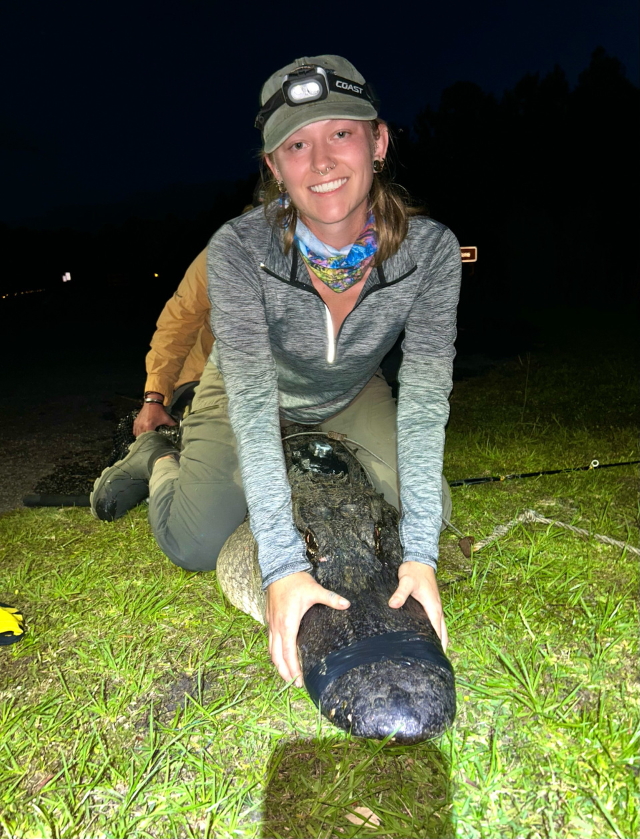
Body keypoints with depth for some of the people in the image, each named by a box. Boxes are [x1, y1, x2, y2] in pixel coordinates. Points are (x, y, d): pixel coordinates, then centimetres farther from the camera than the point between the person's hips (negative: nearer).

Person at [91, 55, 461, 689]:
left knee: (430, 511, -2)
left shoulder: (430, 249, -29)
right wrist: (283, 566, -46)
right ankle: (156, 459, 24)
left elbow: (424, 400, -32)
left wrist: (419, 555, -39)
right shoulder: (238, 249, -34)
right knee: (193, 546, -11)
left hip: (351, 398, 3)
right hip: (248, 395, -2)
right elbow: (254, 404, -39)